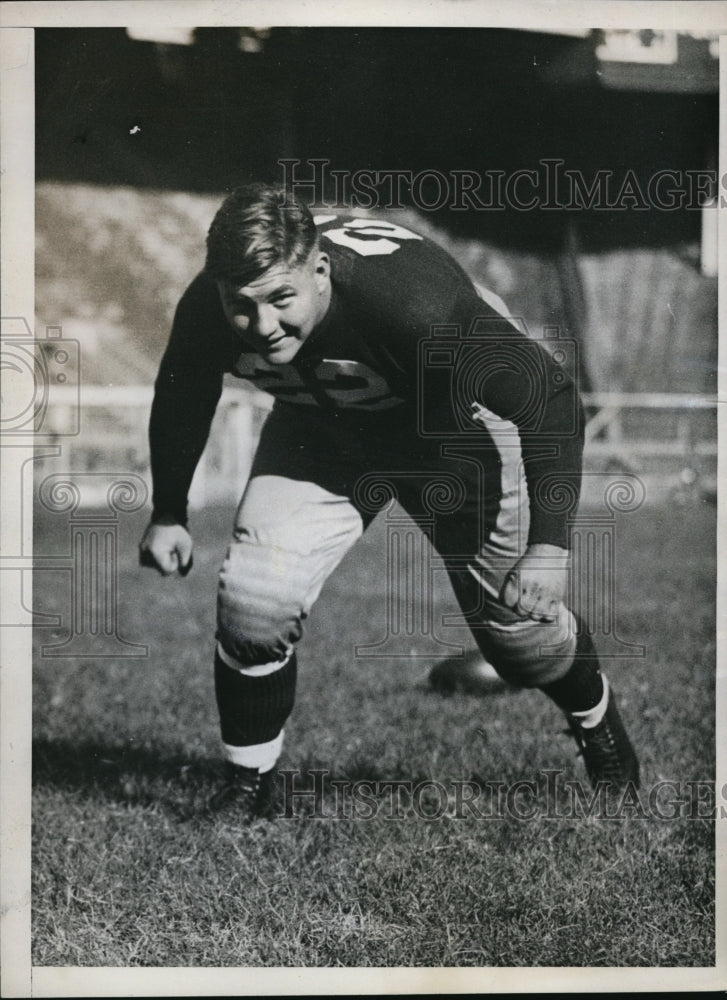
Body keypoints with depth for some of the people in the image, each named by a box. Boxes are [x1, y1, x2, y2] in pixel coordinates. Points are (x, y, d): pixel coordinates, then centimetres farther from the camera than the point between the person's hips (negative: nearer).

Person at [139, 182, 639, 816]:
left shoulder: (411, 299, -42)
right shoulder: (205, 312, -28)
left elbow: (549, 396, -33)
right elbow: (182, 397, -1)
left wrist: (548, 545, -37)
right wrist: (168, 513, 4)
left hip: (453, 424, -3)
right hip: (319, 431, 3)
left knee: (518, 627, 2)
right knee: (252, 600, -15)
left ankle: (599, 726, 37)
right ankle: (247, 786, 9)